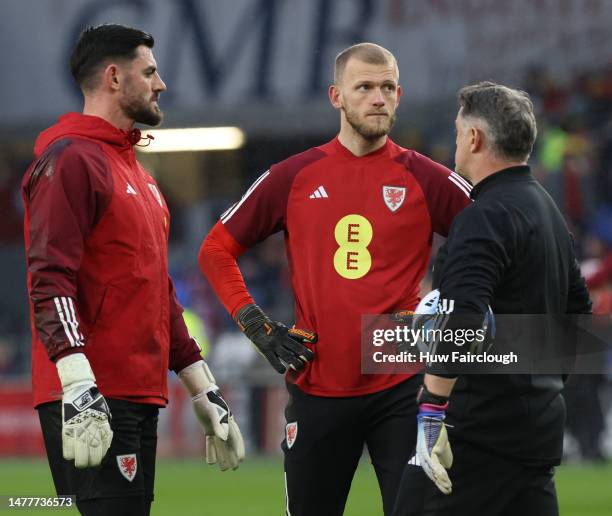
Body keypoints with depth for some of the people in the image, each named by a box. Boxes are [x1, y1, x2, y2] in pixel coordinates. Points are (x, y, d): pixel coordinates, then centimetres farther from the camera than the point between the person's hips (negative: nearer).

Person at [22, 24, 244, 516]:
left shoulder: (136, 173, 23)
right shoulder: (71, 160, -7)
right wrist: (78, 387, -28)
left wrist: (204, 391, 25)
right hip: (89, 402, -10)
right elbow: (50, 280, -18)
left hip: (140, 398, 10)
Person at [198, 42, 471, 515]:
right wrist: (259, 329, 3)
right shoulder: (295, 177, 5)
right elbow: (217, 249, 12)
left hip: (400, 387, -1)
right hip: (318, 385, 2)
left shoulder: (426, 179, 1)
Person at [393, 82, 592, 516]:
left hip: (481, 431, -9)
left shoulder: (487, 216, -13)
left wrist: (431, 414, -23)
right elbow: (578, 310, 26)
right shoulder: (550, 211, 18)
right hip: (542, 426, 9)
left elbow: (461, 320, -24)